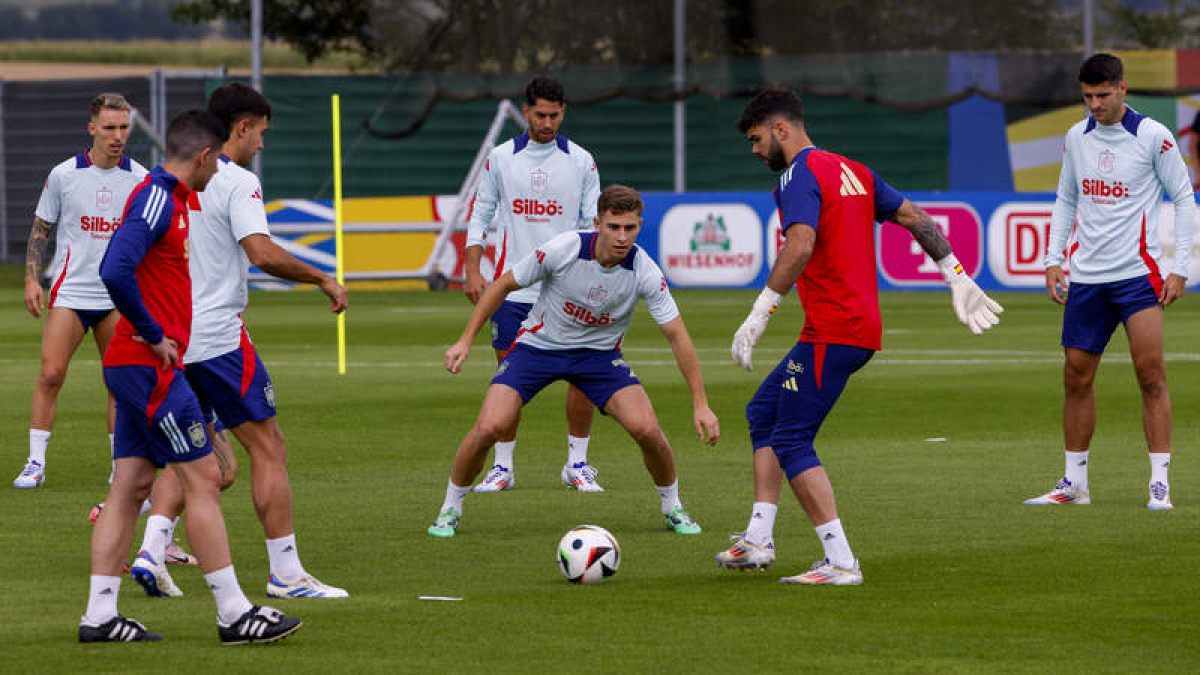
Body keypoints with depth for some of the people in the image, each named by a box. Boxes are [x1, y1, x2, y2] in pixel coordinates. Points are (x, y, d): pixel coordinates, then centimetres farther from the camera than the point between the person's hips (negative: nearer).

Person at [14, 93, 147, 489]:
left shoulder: (139, 179, 2)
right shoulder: (63, 175, -1)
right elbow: (40, 230, 7)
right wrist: (32, 279, -2)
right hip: (70, 291, -2)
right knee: (50, 375, -10)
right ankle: (36, 463, -3)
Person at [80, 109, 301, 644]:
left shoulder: (167, 198, 16)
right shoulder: (157, 197, -14)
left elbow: (117, 270, 24)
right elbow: (115, 272, -26)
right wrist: (154, 335, -19)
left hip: (142, 365, 10)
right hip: (151, 365, -10)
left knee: (130, 485, 8)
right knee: (202, 480, -6)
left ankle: (99, 615, 8)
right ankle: (233, 614, -4)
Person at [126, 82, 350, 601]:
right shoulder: (237, 183, -11)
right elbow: (263, 254, -22)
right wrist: (323, 280, -11)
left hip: (171, 337, 7)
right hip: (218, 337, -7)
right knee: (268, 449, 0)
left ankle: (152, 551, -1)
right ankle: (286, 572, 0)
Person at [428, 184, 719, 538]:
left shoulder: (645, 272, -21)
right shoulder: (562, 249, -24)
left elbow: (677, 336, -13)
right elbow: (504, 284, -8)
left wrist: (700, 404, -16)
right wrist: (465, 340, -10)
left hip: (599, 353, 1)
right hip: (537, 345, -1)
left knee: (646, 428, -19)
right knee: (489, 427, -20)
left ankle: (672, 507, 9)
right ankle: (450, 509, 5)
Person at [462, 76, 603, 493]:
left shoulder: (580, 161, 3)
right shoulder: (501, 158, 4)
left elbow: (593, 222, 5)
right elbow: (480, 214, 9)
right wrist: (472, 271, 1)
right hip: (513, 286, 0)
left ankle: (577, 465, 8)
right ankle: (502, 467, 10)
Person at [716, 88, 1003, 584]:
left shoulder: (800, 175, -11)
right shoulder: (852, 171, 17)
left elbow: (800, 246, -26)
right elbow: (916, 218, 18)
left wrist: (759, 315, -27)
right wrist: (958, 279, 23)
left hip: (832, 333, -10)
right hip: (863, 327, 10)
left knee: (791, 441, -7)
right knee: (763, 412, 18)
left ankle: (840, 562, -11)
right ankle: (758, 539, 15)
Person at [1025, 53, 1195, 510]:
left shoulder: (1152, 136, -5)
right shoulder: (1077, 137, 9)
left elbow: (1184, 198, -1)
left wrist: (1180, 268, -6)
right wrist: (1053, 258, 10)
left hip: (1137, 274, -5)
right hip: (1086, 278, 5)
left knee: (1151, 375, -12)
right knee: (1076, 377, 5)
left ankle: (1160, 483, -8)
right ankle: (1074, 483, 15)